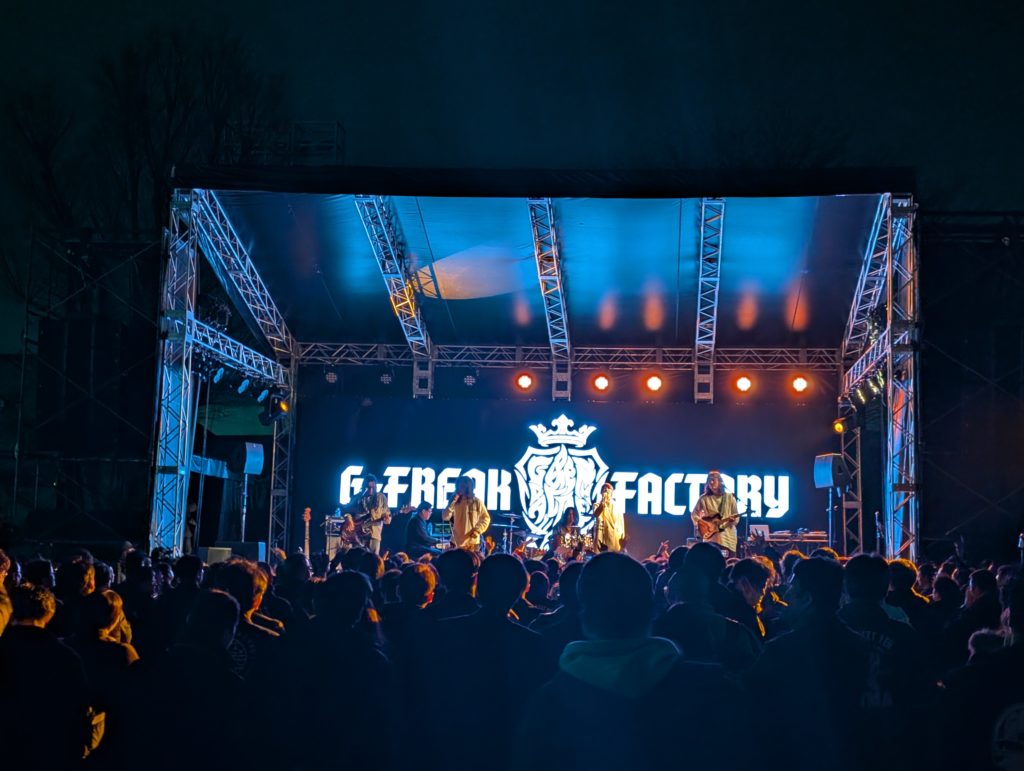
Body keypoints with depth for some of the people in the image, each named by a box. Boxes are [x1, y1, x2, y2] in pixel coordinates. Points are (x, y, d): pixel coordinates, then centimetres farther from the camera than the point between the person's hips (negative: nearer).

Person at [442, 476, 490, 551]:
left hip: (472, 542, -2)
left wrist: (477, 530, -10)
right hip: (457, 542, 2)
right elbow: (445, 517, -3)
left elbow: (486, 518, 3)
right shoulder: (455, 502, 5)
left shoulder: (477, 502, -2)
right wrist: (452, 502, -12)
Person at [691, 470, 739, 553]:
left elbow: (736, 517, 5)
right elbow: (694, 514, 6)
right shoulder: (704, 498, 3)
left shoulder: (729, 497, 3)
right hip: (710, 537, -1)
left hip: (728, 537, 1)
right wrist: (704, 524, -8)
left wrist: (733, 519, -18)